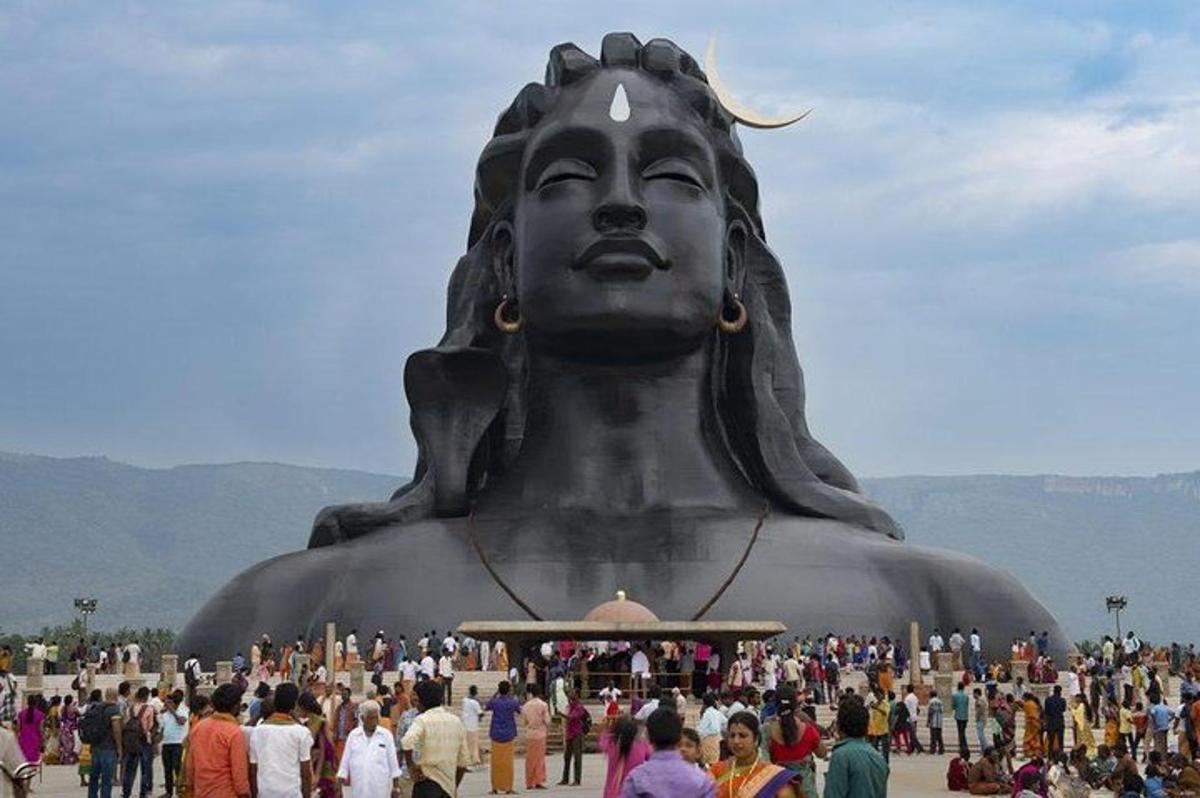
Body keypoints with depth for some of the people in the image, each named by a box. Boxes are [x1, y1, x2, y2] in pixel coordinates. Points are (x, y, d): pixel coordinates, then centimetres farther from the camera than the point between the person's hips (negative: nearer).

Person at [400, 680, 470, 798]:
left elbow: (407, 742, -30)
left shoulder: (422, 720, -8)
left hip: (427, 782, -6)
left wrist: (410, 766, -15)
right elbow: (463, 760, 15)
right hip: (449, 785, 6)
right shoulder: (456, 721, 11)